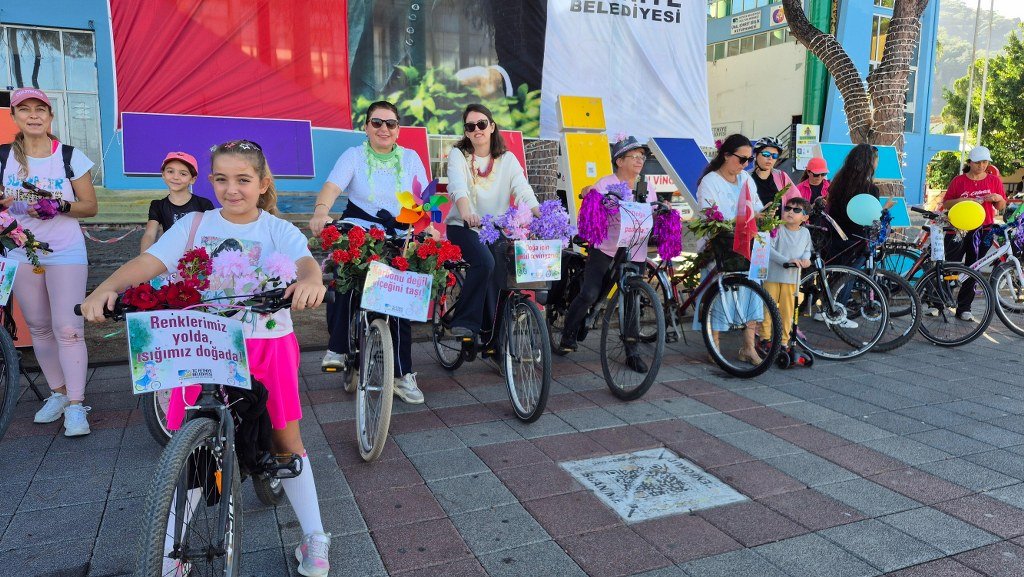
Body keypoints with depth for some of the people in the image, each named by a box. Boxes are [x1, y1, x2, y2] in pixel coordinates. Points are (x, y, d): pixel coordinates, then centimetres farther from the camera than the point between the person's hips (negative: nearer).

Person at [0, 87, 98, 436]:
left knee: (68, 329, -10)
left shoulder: (72, 157, -3)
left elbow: (90, 207, 0)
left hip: (66, 253, -3)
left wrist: (60, 206, -18)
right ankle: (58, 393, 24)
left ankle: (76, 405, -5)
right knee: (39, 328, 10)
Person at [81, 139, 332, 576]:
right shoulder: (194, 225, 4)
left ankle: (314, 539, 18)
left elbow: (305, 260, -20)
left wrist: (311, 280, -44)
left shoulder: (278, 230, -1)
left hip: (267, 342, -1)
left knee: (286, 440, 7)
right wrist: (106, 288, -26)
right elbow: (150, 261, -8)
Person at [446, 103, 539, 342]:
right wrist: (466, 211, -43)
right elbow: (457, 185, -21)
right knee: (484, 262, -30)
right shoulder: (458, 154, 0)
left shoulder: (507, 159, 6)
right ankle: (465, 322, -18)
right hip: (463, 227, -3)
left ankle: (495, 336, 5)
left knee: (500, 280, -14)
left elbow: (523, 190, -10)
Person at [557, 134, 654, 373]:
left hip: (634, 253, 4)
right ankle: (568, 334, 12)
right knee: (589, 294, -14)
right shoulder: (605, 185, -3)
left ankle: (632, 353, 17)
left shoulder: (647, 188, 11)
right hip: (605, 249, -4)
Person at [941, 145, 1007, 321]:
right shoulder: (958, 180, 1)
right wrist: (961, 200, -16)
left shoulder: (994, 180, 6)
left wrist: (999, 198, -11)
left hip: (982, 231, 2)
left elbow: (1001, 207, 10)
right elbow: (946, 204, 2)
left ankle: (963, 309, 13)